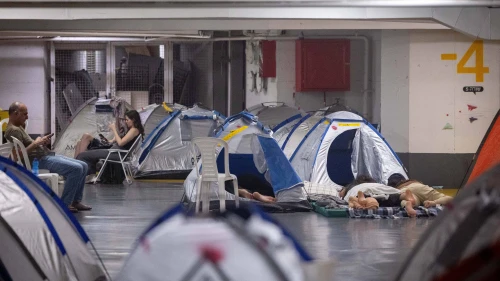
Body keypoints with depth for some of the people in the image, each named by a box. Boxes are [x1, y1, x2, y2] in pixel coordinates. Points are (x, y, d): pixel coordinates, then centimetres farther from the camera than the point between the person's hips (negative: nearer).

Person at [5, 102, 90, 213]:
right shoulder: (13, 130, -14)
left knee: (83, 166, 6)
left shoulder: (18, 127, 19)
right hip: (39, 161, -11)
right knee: (76, 169, -24)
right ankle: (64, 204, -15)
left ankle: (76, 201, 6)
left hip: (46, 155, 11)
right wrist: (36, 143, -16)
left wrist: (42, 141, 6)